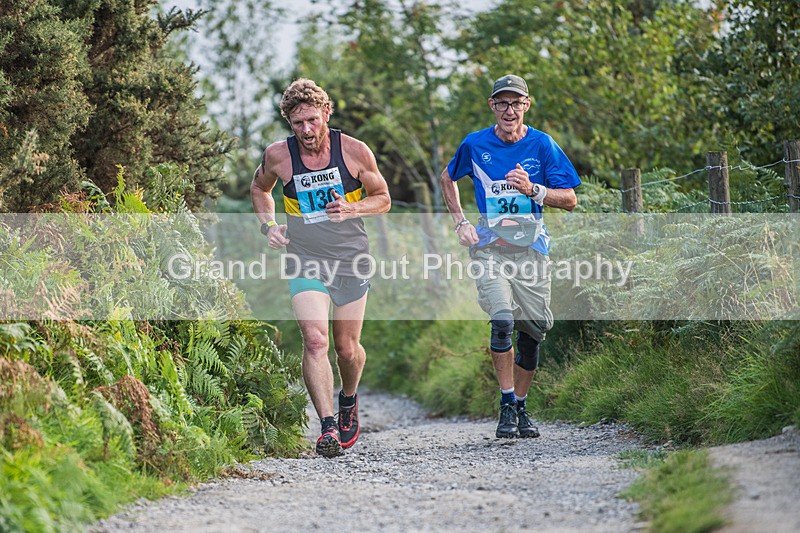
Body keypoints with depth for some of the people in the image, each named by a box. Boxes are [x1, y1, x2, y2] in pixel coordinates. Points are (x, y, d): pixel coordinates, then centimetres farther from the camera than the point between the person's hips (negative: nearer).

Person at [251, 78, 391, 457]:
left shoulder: (354, 151, -8)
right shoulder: (278, 156, -6)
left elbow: (383, 199, 4)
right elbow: (260, 189, 16)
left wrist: (351, 209, -15)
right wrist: (268, 224, -1)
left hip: (351, 259, 0)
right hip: (304, 260, 0)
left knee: (347, 348, 9)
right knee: (315, 340, -20)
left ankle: (348, 400, 41)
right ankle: (328, 426, -23)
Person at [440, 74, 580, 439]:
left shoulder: (542, 145, -1)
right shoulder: (475, 145, 2)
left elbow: (570, 200, -1)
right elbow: (447, 178, 21)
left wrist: (532, 190, -18)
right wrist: (460, 222, 9)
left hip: (531, 250, 1)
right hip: (489, 249, -1)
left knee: (532, 332, 4)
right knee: (503, 320, -21)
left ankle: (521, 408, 24)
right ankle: (507, 407, -10)